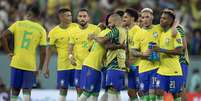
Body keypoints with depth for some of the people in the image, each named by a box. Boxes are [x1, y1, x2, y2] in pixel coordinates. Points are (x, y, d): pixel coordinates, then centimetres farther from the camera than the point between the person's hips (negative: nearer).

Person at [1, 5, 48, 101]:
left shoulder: (18, 24, 2)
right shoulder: (41, 30, 1)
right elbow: (43, 51, -2)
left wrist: (8, 52, 0)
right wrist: (40, 67, 8)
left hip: (16, 63, 1)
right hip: (30, 65, -1)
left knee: (15, 90, 12)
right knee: (27, 90, 6)